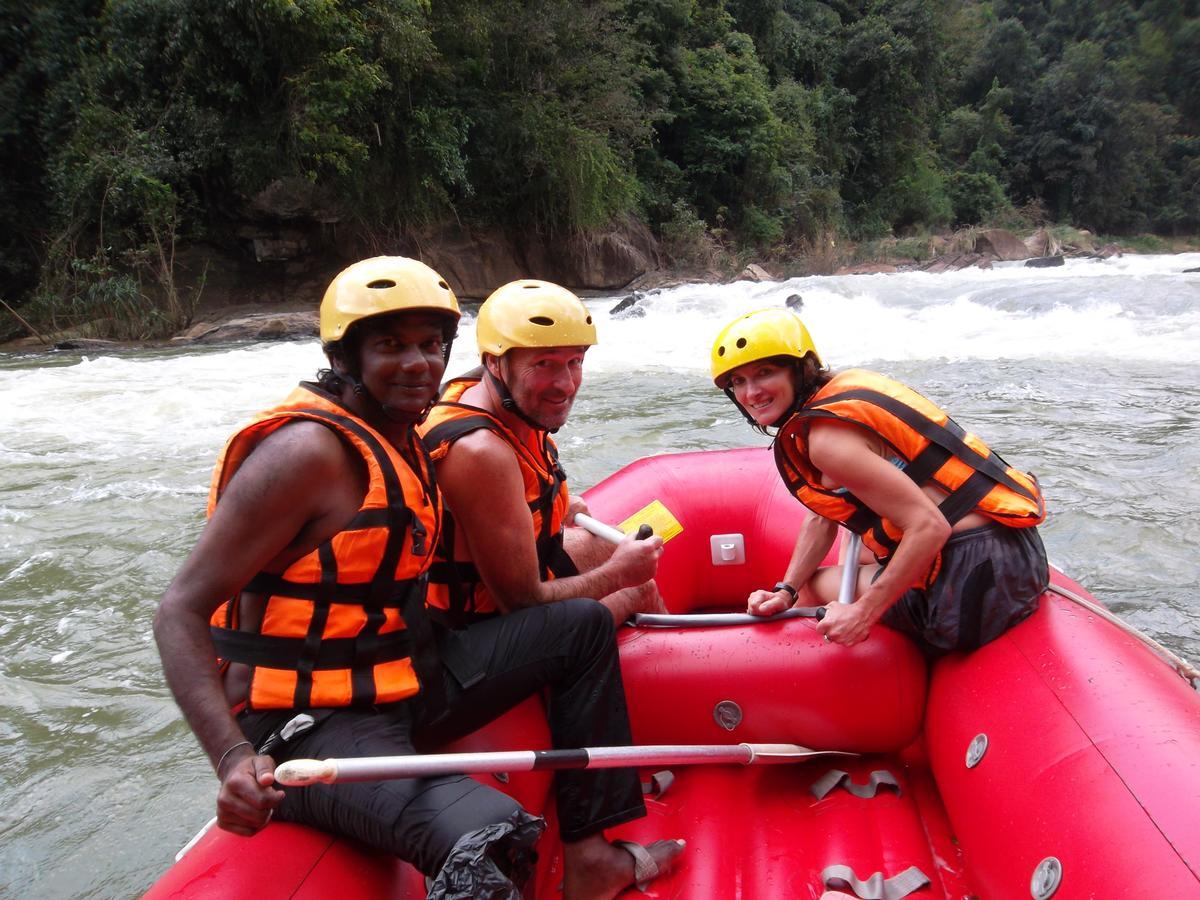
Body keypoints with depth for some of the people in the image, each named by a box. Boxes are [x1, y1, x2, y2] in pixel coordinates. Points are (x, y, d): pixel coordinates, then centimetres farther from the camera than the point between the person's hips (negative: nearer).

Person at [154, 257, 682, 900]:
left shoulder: (401, 439, 9)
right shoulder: (308, 449, -19)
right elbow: (179, 614, -20)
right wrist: (234, 758, -33)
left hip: (407, 685, 10)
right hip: (311, 728, -10)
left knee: (585, 629, 13)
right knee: (489, 837, -37)